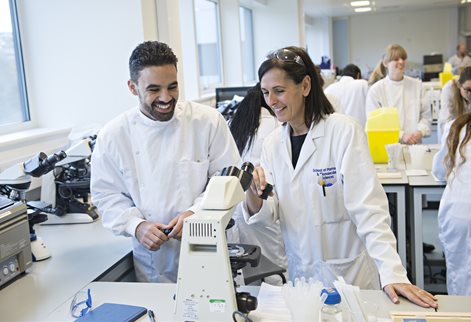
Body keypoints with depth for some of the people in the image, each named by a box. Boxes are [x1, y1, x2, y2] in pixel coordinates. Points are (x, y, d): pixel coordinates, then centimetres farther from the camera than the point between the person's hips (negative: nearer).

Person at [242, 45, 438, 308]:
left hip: (349, 274, -4)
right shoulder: (273, 143, 1)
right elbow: (268, 212, -2)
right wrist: (253, 194, -23)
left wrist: (393, 273, -28)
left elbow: (368, 209, -20)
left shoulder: (344, 131, -15)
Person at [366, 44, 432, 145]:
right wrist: (401, 135, -12)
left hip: (415, 143, 2)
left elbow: (426, 115, 13)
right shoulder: (376, 90, 1)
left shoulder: (417, 85, 12)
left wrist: (420, 131, -6)